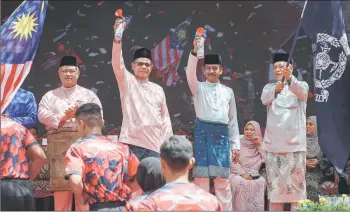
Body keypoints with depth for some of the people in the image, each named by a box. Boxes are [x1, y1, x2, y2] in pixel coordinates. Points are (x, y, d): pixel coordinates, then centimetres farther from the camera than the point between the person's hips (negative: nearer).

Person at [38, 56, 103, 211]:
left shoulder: (89, 95, 17)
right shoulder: (50, 96, 19)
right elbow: (42, 115, 3)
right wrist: (63, 117, -9)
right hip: (58, 141, 1)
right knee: (60, 179, -6)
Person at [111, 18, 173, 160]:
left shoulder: (158, 90, 15)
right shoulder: (128, 82, 5)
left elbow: (165, 119, 15)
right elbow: (117, 64, -13)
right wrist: (117, 39, -27)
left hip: (154, 145, 4)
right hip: (131, 143, -3)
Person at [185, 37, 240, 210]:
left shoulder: (228, 91, 15)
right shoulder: (199, 88, 8)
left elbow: (233, 119, 15)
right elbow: (190, 74, -13)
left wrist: (235, 144, 11)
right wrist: (195, 51, -27)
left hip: (222, 134, 2)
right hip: (203, 132, -2)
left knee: (223, 178, 3)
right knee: (201, 176, -3)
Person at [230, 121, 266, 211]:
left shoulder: (261, 145, 16)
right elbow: (233, 162, -3)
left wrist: (260, 145, -2)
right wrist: (242, 173, -17)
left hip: (254, 175, 2)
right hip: (238, 174, -2)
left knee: (261, 182, -33)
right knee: (239, 182, -38)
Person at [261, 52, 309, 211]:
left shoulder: (300, 85, 4)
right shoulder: (269, 87, 12)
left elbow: (302, 92, -22)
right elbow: (265, 99, -12)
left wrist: (289, 78, -42)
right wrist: (276, 90, -34)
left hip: (294, 143, -3)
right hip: (273, 142, 3)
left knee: (296, 182, -3)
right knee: (274, 182, 4)